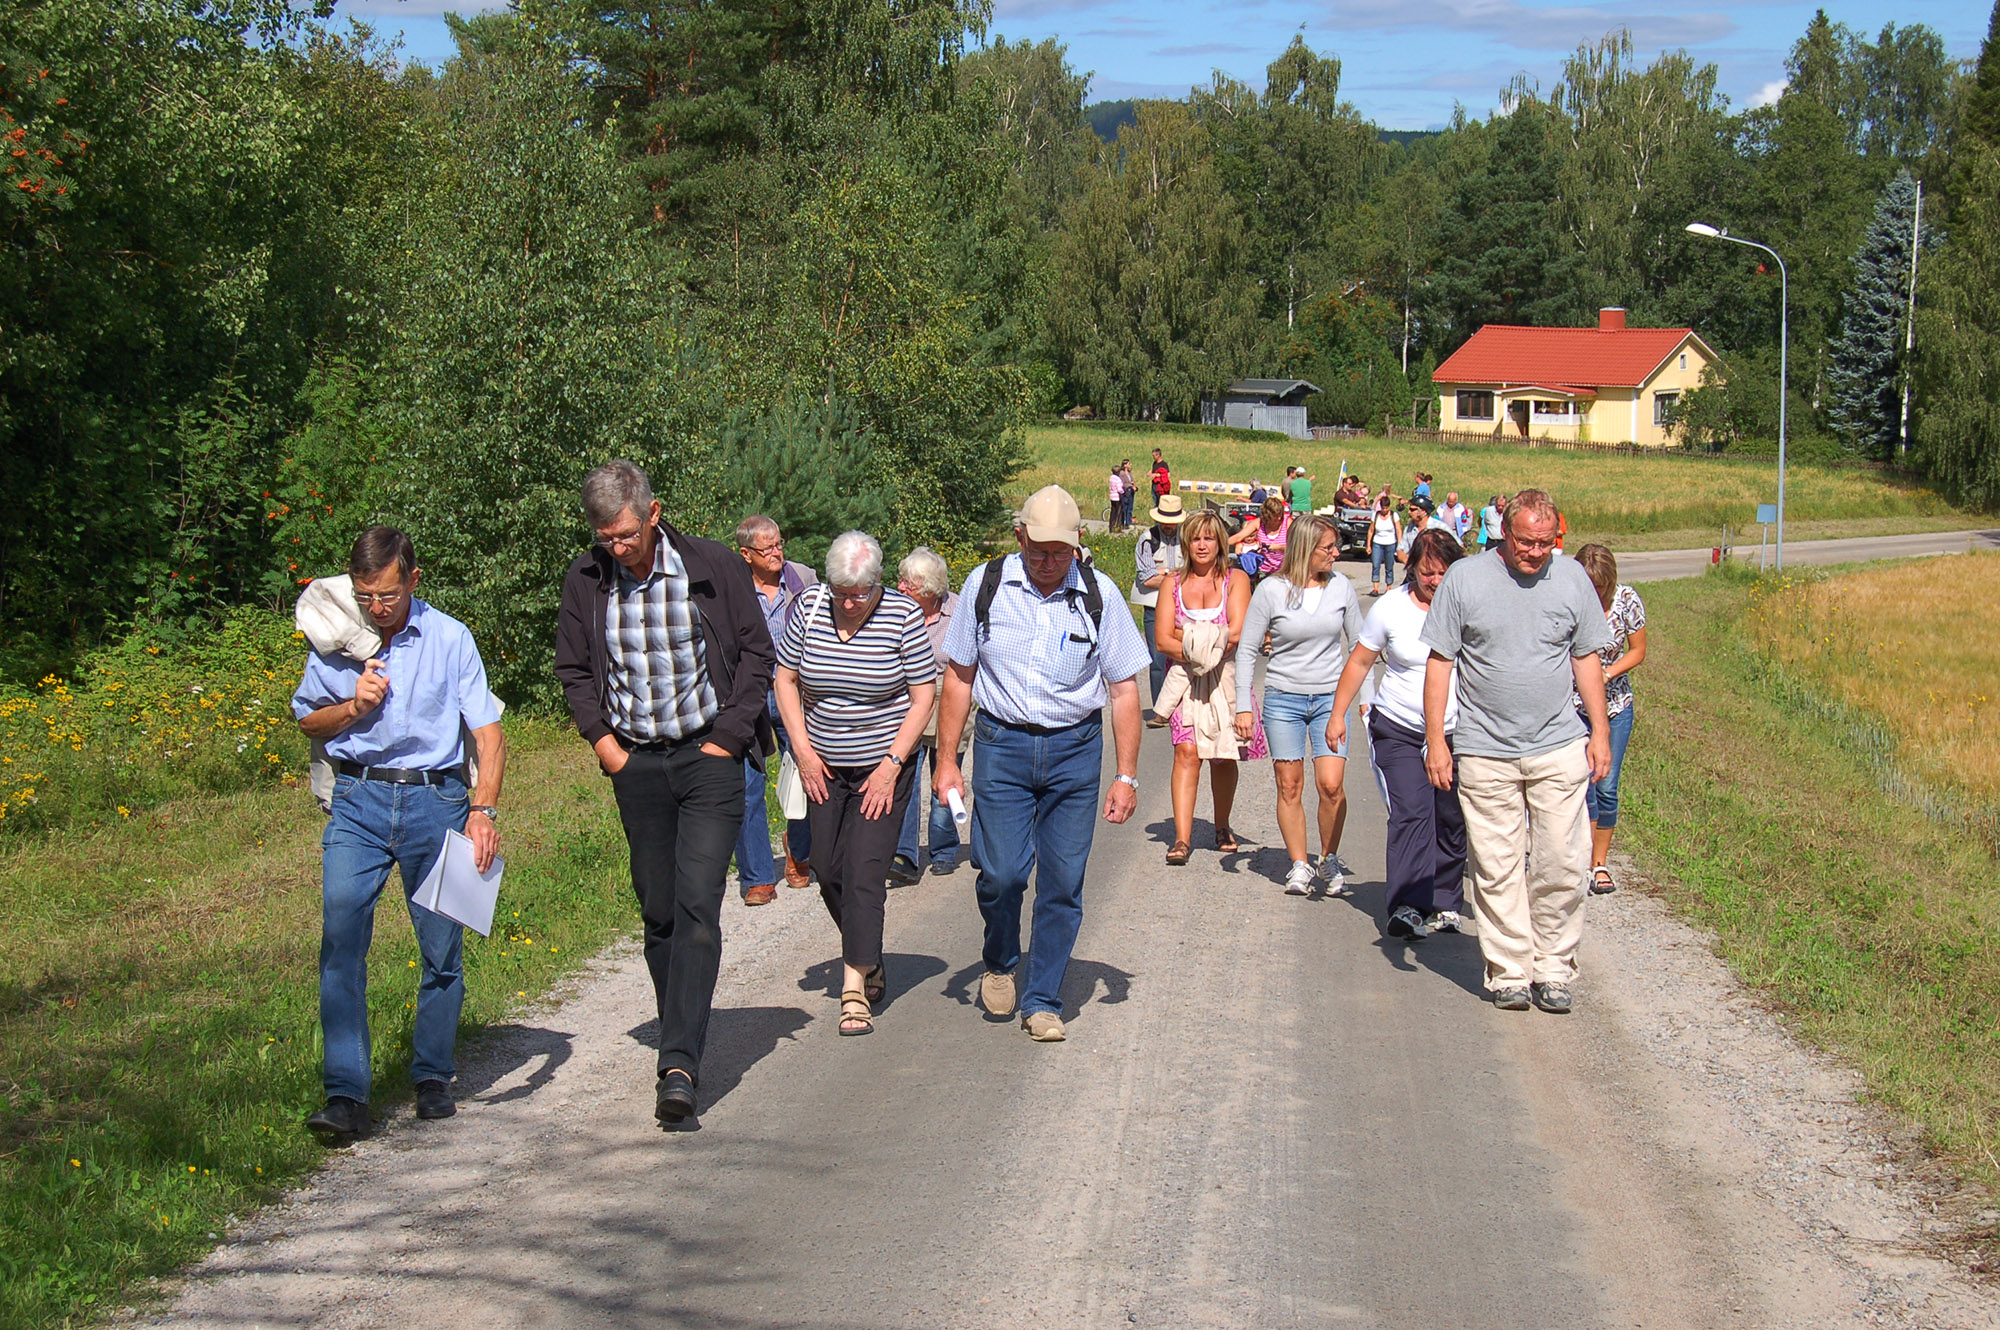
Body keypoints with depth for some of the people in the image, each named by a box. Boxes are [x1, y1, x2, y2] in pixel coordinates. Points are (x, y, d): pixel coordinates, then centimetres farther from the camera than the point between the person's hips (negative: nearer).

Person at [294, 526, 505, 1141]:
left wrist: (483, 810, -17)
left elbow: (487, 732, -3)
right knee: (340, 939, -12)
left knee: (442, 947, 5)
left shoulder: (450, 639, -2)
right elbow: (307, 721, 17)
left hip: (435, 800, -1)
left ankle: (432, 1078, 23)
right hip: (358, 799, 1)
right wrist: (352, 707, -5)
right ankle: (345, 1094, -13)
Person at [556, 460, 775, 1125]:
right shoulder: (586, 580, -1)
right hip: (636, 763, 3)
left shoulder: (712, 566, -8)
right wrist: (600, 736, 2)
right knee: (657, 911, 10)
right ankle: (680, 1028, 28)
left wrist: (730, 734, -4)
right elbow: (572, 667, 13)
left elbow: (756, 651, 2)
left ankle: (679, 1064, -18)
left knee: (697, 907, -13)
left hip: (708, 754, -3)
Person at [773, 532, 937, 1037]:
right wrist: (802, 750, -1)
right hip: (824, 768, 4)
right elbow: (785, 679, 6)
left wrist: (891, 765, -13)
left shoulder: (903, 617, -12)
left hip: (884, 767, -4)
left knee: (864, 871, -11)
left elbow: (924, 696, -8)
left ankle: (855, 986, -9)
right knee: (828, 870, 7)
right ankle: (870, 962, 28)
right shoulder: (809, 612, -4)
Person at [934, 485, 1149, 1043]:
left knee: (1062, 882, 1)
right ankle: (999, 963, 23)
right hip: (1002, 744, 0)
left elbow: (1123, 688, 3)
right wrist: (947, 760, 3)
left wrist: (1126, 776, 0)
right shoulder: (986, 585, -1)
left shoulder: (1099, 594, -2)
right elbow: (959, 676, 7)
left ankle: (1042, 1000, 16)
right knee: (1001, 873, -8)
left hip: (1075, 750, 0)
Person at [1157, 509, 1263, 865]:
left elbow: (1238, 632, -10)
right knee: (1187, 751, -14)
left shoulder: (1236, 579, 3)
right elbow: (1162, 639, 0)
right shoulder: (1174, 583, 7)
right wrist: (1202, 647, -14)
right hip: (1184, 679, 0)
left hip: (1226, 679, 0)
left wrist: (1186, 636, -9)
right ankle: (1182, 838, -19)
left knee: (1224, 756, 7)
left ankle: (1222, 828, 28)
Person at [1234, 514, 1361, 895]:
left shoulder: (1342, 588, 2)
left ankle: (1329, 861, 9)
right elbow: (1246, 650, 1)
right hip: (1283, 699, -1)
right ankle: (1299, 865, 14)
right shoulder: (1271, 590, -5)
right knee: (1290, 786, 1)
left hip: (1331, 697, 1)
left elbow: (1359, 645, 13)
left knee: (1331, 784, -10)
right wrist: (1243, 706, -4)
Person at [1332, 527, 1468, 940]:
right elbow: (1360, 661, 6)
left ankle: (1444, 903, 24)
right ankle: (1406, 907, -22)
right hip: (1398, 731, -2)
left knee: (1451, 821, 9)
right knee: (1410, 814, -15)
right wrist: (1338, 714, 5)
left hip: (1456, 732, 2)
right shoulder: (1391, 608, -5)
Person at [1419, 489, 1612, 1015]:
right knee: (1497, 869, 2)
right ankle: (1509, 973, 11)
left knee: (1564, 864, 0)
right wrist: (1435, 739, -3)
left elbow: (1586, 659, 14)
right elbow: (1439, 662, 1)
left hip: (1559, 749, 2)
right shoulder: (1464, 578, -1)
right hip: (1485, 753, -1)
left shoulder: (1572, 578, 5)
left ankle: (1553, 970, 13)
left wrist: (1600, 730, 8)